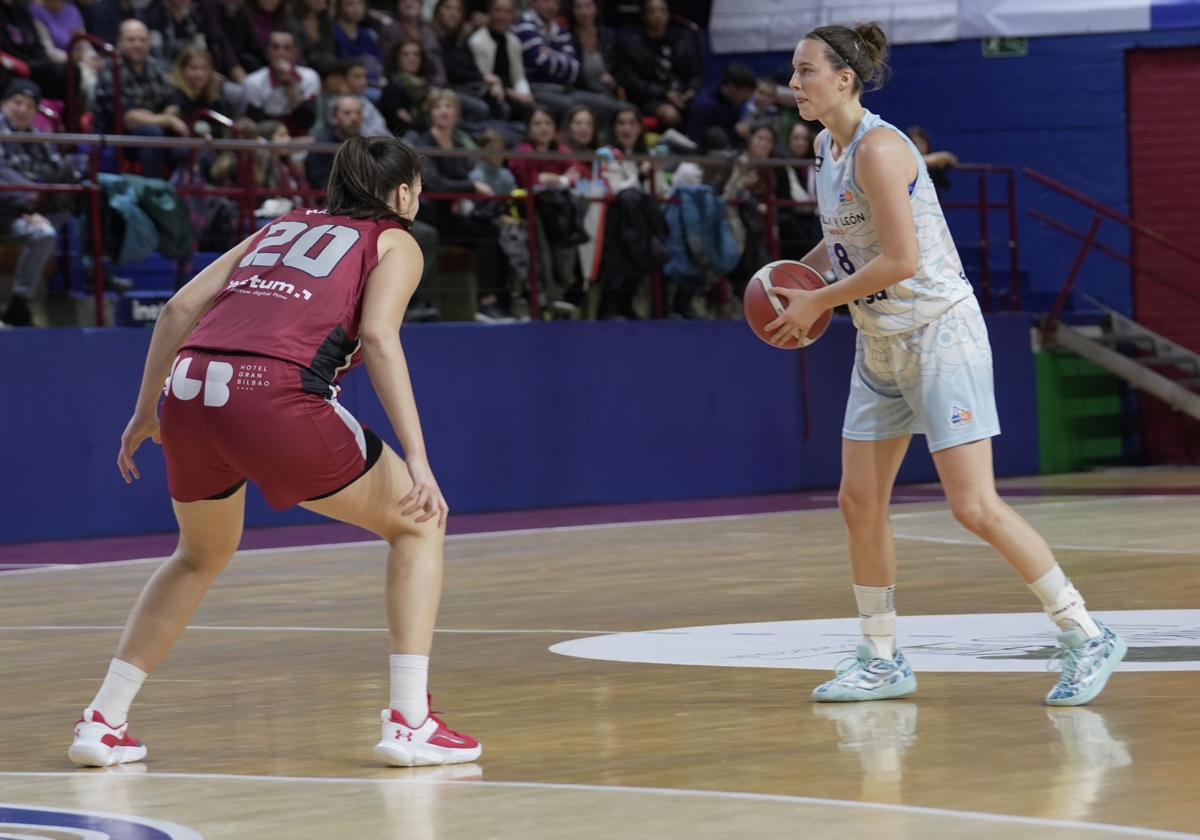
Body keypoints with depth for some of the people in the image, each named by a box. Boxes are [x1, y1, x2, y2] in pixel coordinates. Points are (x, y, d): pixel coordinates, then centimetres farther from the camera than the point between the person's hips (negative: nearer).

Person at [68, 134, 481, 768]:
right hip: (274, 395, -6)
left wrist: (146, 410, 28)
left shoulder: (285, 226, 30)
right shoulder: (394, 242, 16)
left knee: (202, 556, 31)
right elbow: (379, 337, -4)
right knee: (418, 523, 14)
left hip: (189, 388, 6)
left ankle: (103, 722, 24)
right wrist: (417, 459, -9)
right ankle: (409, 722, 5)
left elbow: (180, 307, 21)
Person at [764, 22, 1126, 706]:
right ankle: (883, 662, 18)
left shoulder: (878, 148, -20)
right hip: (882, 343, 9)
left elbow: (900, 261, -25)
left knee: (974, 506, -12)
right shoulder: (827, 147, 8)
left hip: (939, 334, -9)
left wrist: (818, 303, -15)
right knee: (860, 502, 7)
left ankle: (1089, 640, -3)